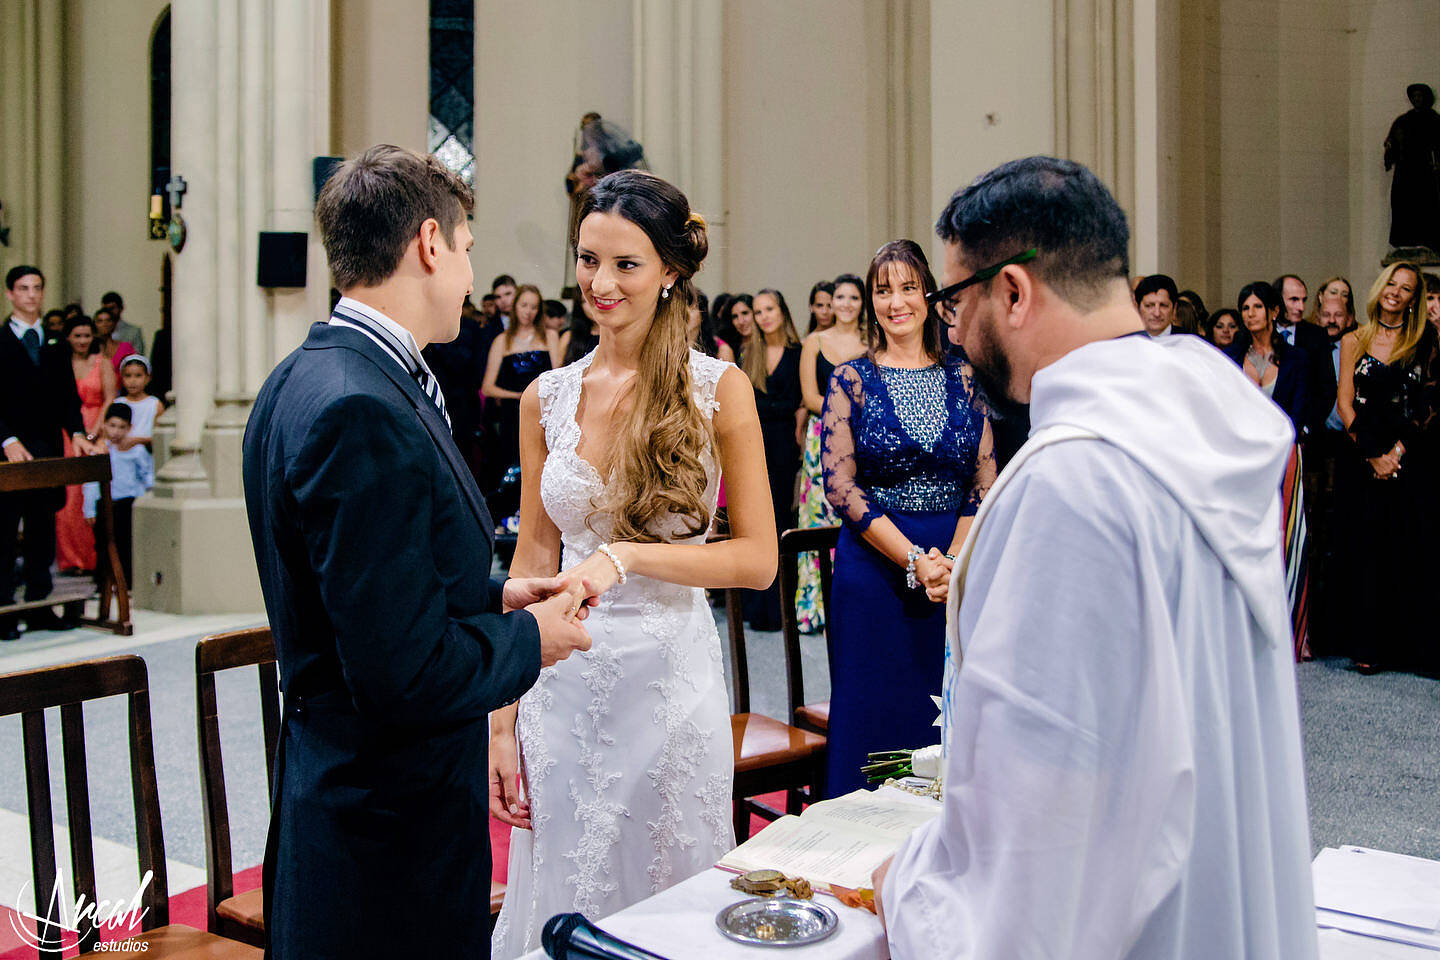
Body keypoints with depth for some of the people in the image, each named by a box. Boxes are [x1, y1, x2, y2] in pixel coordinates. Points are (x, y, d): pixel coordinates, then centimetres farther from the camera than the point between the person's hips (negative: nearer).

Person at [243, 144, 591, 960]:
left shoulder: (303, 380, 7)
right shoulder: (363, 411, -25)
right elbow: (404, 671, -27)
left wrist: (491, 596, 8)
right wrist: (530, 638, -11)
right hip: (395, 816, -10)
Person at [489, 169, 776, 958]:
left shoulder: (718, 388, -5)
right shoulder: (547, 396, 4)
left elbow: (757, 560, -6)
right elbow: (533, 559, 6)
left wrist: (624, 556, -19)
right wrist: (502, 719, 3)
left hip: (668, 676, -3)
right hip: (564, 679, 3)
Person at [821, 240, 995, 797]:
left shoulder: (963, 378, 6)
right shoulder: (851, 380, -1)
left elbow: (985, 481, 4)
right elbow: (840, 485, -8)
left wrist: (954, 558, -11)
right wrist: (913, 558, -15)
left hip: (958, 563, 2)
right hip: (874, 564, -2)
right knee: (874, 715, 3)